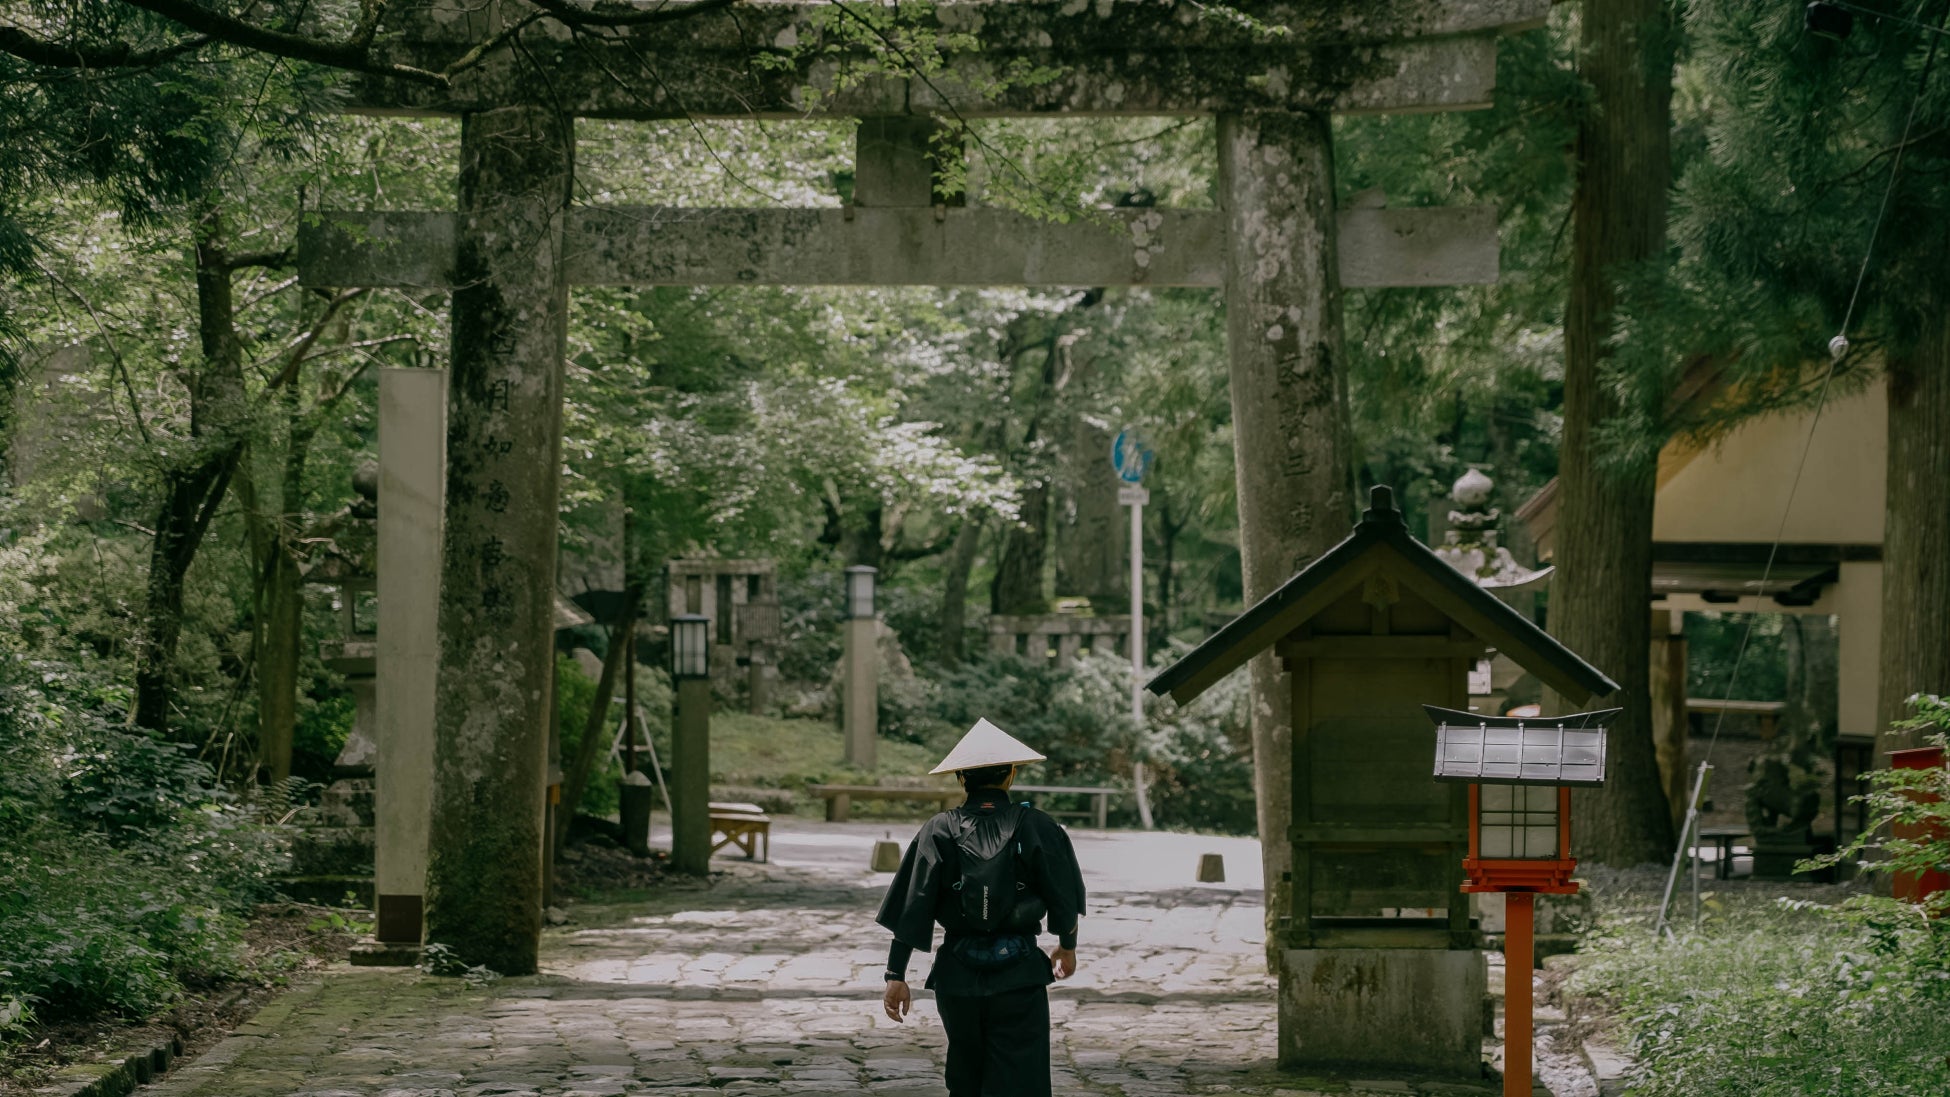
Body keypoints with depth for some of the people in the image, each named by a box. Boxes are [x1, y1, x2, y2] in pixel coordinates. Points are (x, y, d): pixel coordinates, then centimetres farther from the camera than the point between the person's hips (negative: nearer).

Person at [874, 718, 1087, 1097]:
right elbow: (1063, 897, 2)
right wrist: (1067, 946, 21)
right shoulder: (1036, 827, -5)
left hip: (958, 976, 2)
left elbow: (912, 907, -6)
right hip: (1019, 971, -2)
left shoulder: (940, 830, -3)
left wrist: (896, 976, -1)